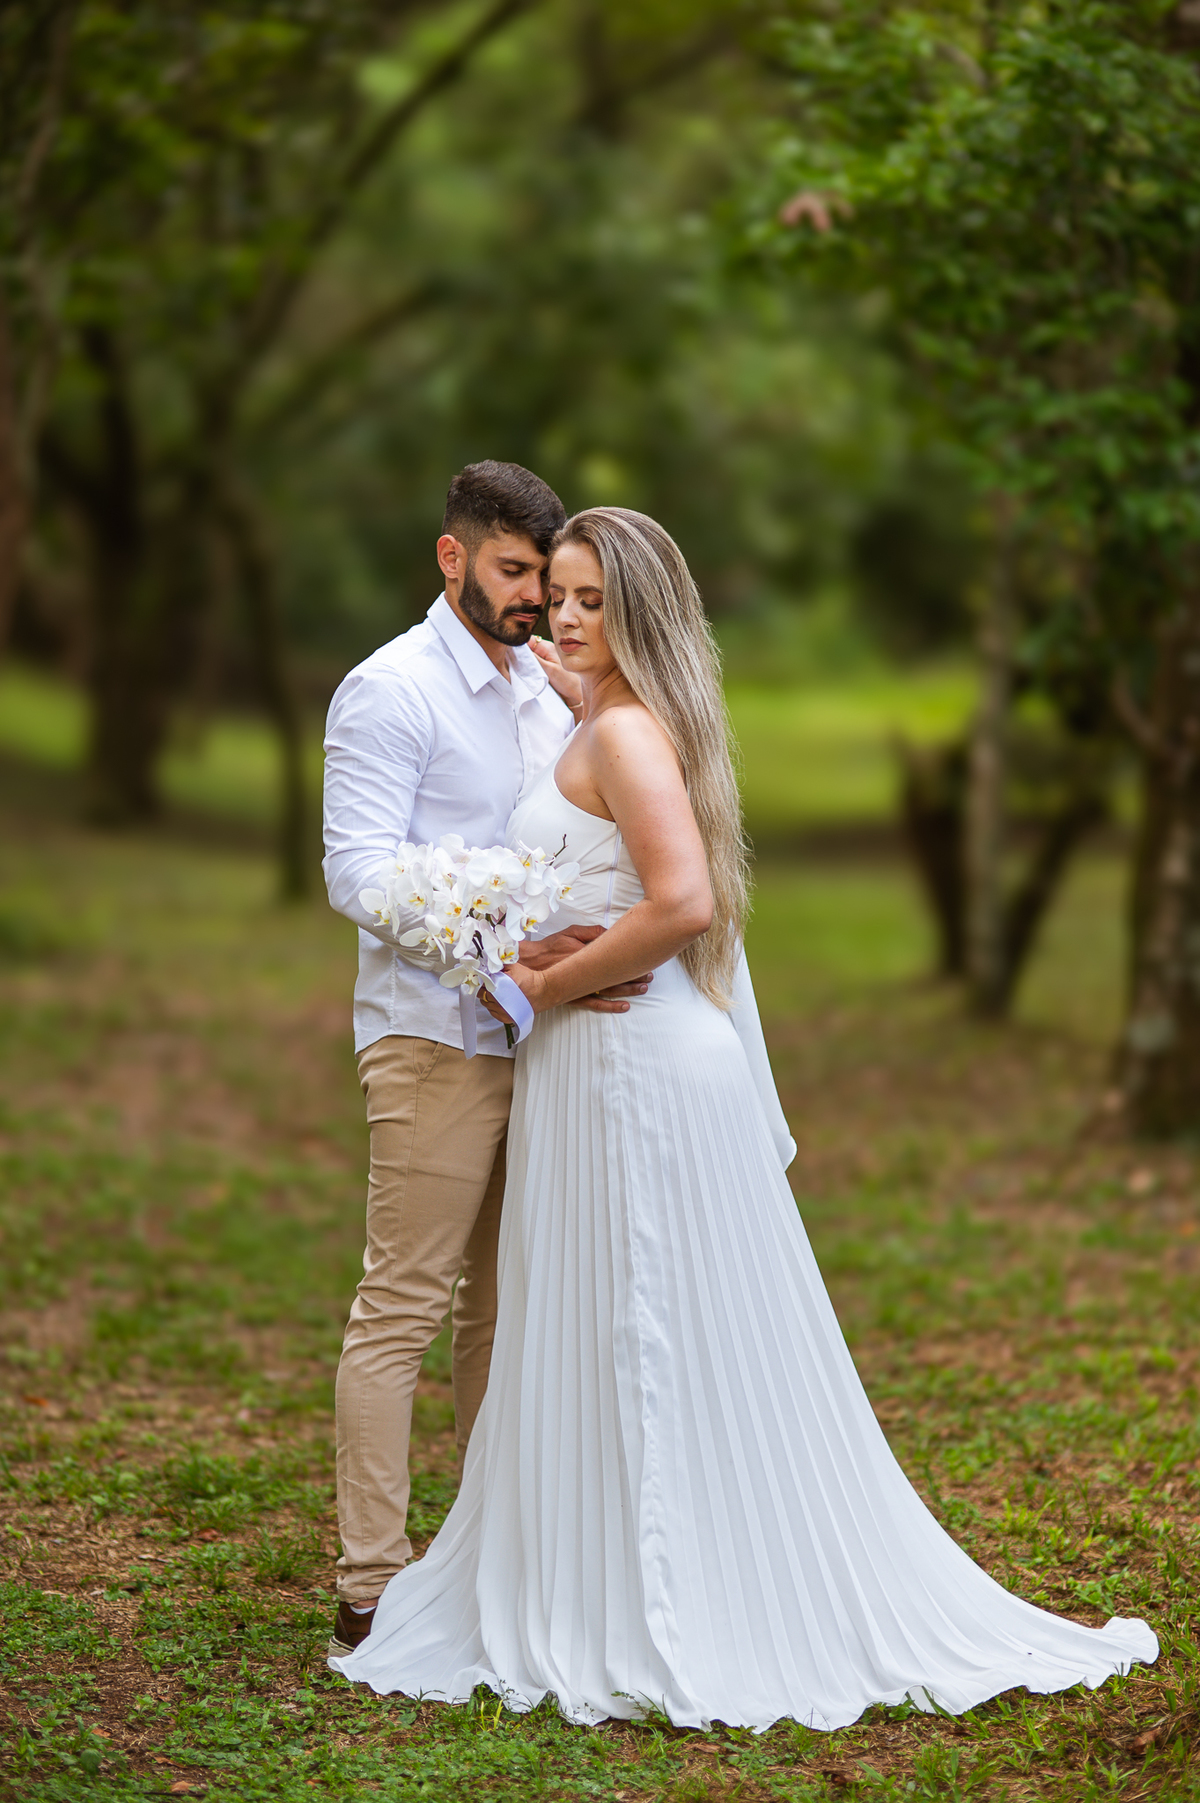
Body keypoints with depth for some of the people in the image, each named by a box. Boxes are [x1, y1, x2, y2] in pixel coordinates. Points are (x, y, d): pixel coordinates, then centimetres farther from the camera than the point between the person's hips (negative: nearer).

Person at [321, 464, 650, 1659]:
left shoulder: (547, 689, 16)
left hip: (537, 1040, 8)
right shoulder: (391, 690, -8)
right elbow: (359, 872, -18)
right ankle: (370, 1585, -2)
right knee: (403, 1308, -6)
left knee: (512, 1306, 12)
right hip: (436, 1045, -8)